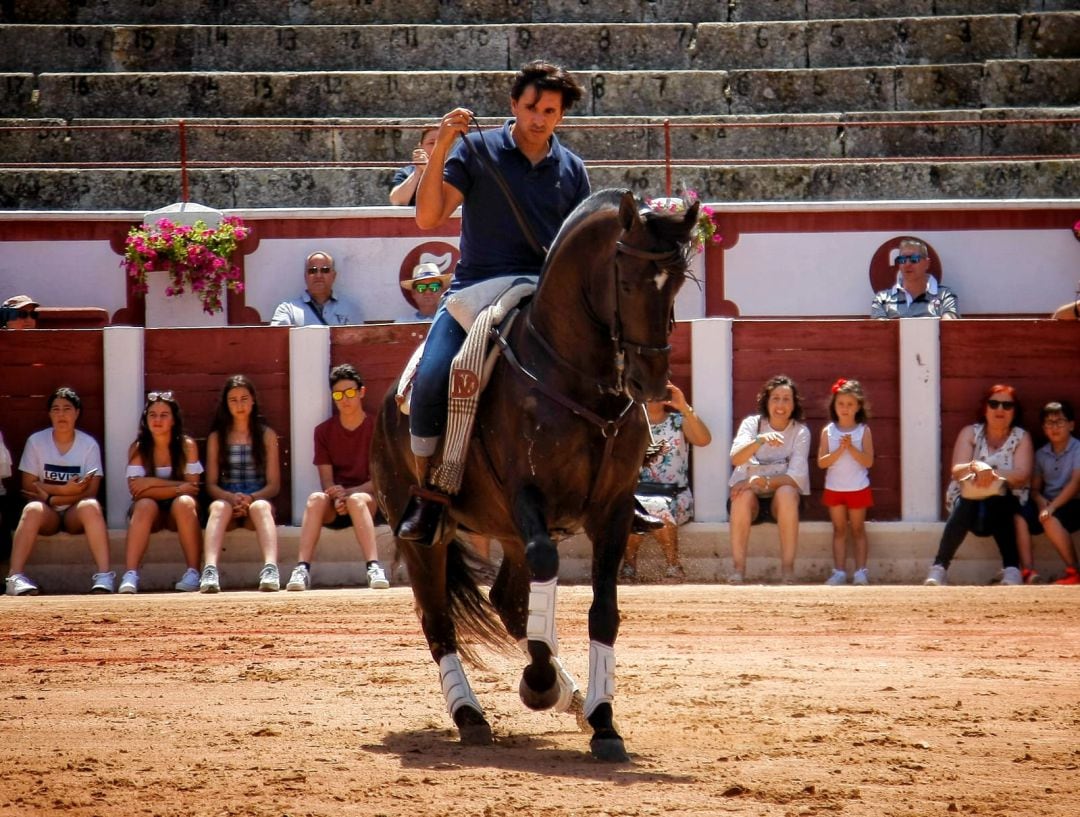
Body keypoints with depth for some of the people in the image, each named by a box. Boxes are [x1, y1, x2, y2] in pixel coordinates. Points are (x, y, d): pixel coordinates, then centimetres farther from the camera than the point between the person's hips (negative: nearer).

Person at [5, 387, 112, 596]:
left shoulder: (89, 445, 0)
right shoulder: (36, 441, 1)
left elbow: (89, 493, -7)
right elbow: (28, 485, -4)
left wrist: (49, 496, -14)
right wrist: (65, 490, -15)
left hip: (75, 515, 0)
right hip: (48, 516, 0)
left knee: (91, 506, -33)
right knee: (32, 509, -34)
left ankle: (104, 576, -45)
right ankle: (15, 577, -45)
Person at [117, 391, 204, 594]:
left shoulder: (187, 446, -4)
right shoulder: (137, 448, -4)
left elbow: (192, 487, -10)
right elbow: (136, 490, -15)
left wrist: (153, 482, -17)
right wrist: (178, 487, -21)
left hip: (179, 515, 0)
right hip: (151, 515, 0)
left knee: (184, 503, -32)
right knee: (145, 505, -33)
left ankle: (193, 572, -35)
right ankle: (130, 575, -46)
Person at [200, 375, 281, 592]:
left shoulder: (266, 435, 12)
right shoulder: (216, 438, 14)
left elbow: (274, 485, 6)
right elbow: (211, 484, 7)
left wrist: (251, 498, -15)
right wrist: (231, 498, -15)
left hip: (258, 500, 0)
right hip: (226, 499, 0)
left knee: (261, 507, -37)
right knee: (218, 507, -36)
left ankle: (270, 570, -61)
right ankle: (209, 572, -60)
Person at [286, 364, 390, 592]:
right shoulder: (324, 431, 9)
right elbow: (327, 481, 2)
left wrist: (348, 493, -22)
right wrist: (337, 499, -21)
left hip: (369, 502, -2)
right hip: (335, 509, 2)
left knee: (356, 500, -37)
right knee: (316, 498, -32)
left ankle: (374, 568, -50)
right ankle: (302, 570, -45)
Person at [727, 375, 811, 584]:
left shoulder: (800, 431, -2)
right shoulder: (751, 424, -2)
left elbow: (797, 476, -13)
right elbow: (735, 458, -20)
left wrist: (765, 482, -29)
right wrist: (760, 440, -39)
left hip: (782, 503, 0)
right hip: (752, 499, 0)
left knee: (786, 492, -34)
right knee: (743, 494, -34)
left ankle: (788, 568, -32)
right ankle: (737, 567, -32)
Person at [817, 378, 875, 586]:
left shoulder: (863, 431, -3)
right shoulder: (828, 431, 0)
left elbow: (868, 461, -10)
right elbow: (821, 462, -7)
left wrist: (851, 448, -22)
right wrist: (839, 450, -20)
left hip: (858, 488, -1)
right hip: (834, 488, 1)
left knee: (857, 529, 5)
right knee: (839, 530, 6)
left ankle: (860, 571, 5)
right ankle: (839, 571, 5)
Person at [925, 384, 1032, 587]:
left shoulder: (1021, 438, 5)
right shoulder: (970, 433, 7)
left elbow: (1022, 476, -11)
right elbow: (957, 471, -8)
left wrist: (992, 473, -29)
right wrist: (976, 467, -33)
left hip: (1004, 503, 0)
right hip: (969, 498, 0)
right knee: (965, 505, -35)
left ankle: (1012, 570, -42)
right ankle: (938, 570, -43)